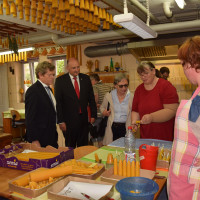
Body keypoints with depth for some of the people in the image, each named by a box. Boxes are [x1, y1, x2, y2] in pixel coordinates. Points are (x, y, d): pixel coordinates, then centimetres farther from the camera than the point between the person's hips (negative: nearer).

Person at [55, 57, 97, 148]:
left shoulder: (86, 78, 5)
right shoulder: (60, 80, -6)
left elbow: (91, 98, 9)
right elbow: (58, 102, -6)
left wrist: (93, 115, 5)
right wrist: (60, 121, -10)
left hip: (83, 119, 3)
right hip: (69, 120, -3)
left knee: (83, 146, 13)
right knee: (70, 147, 10)